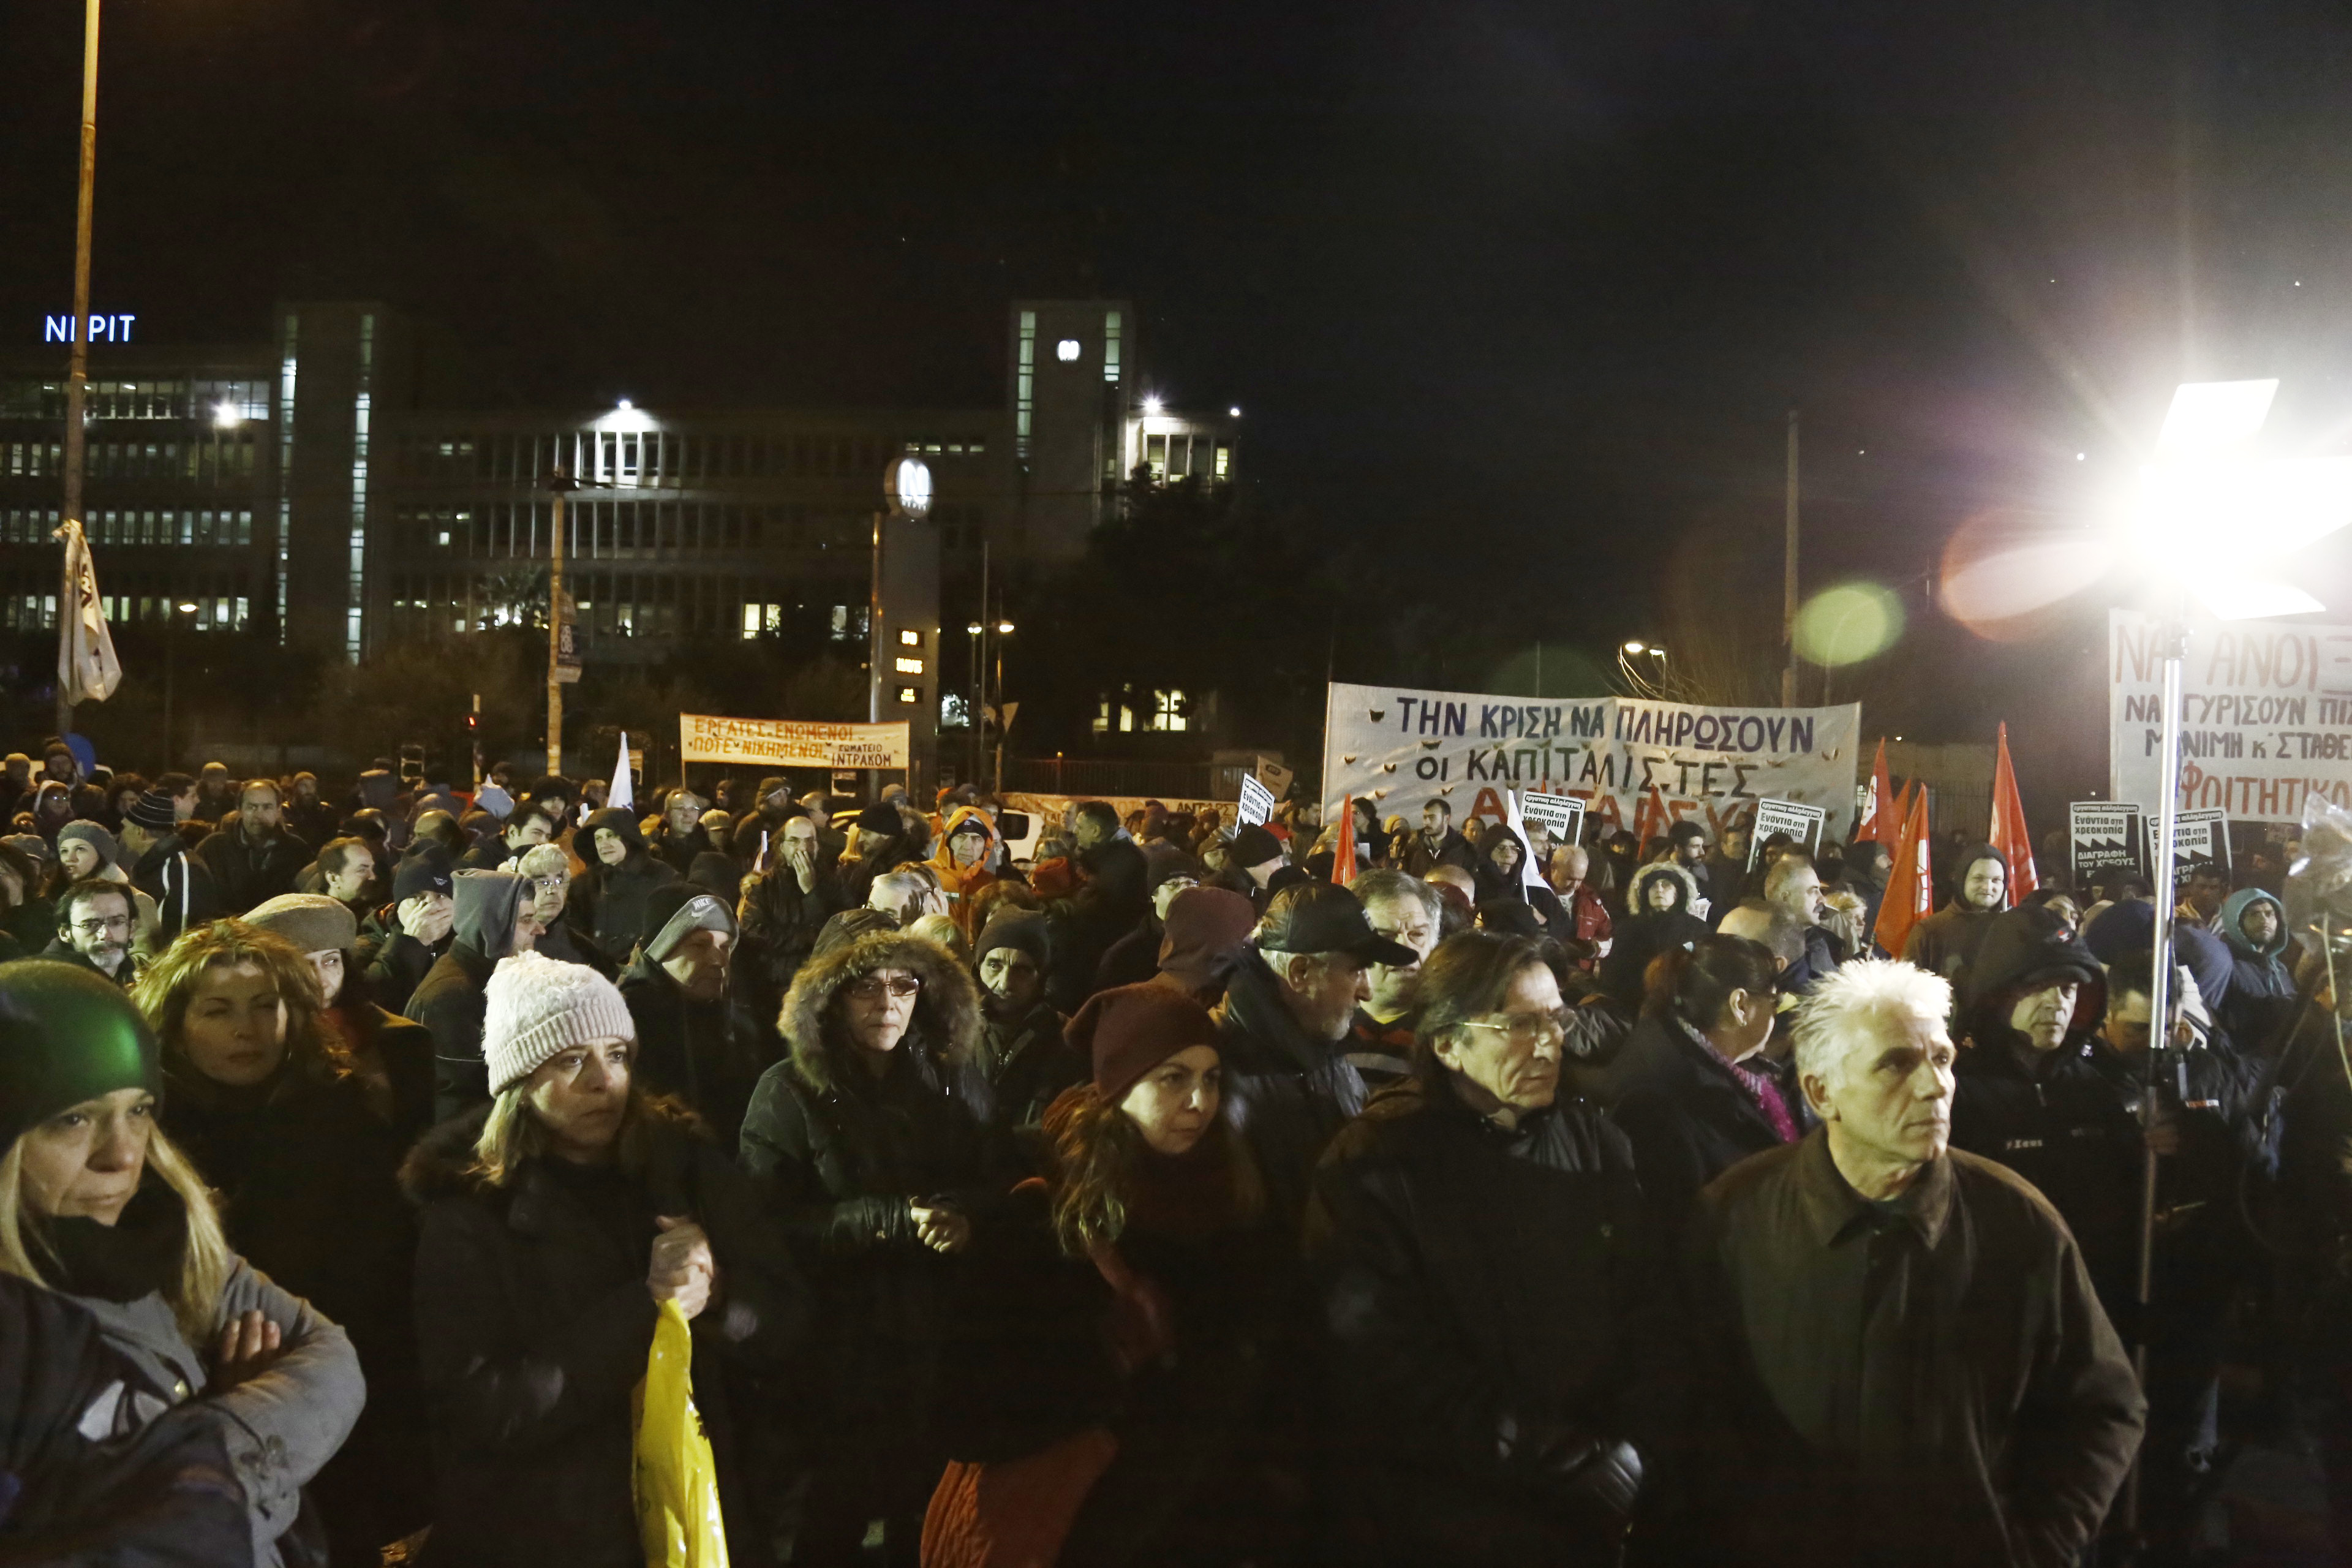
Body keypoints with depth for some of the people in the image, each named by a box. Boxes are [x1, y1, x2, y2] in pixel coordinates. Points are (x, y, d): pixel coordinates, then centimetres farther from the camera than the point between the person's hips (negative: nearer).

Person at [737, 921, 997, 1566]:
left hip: (937, 1343, 4)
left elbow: (997, 1191, 7)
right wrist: (896, 1219, -24)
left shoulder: (955, 1085, 4)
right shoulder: (790, 1091, -8)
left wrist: (962, 1217, -17)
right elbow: (770, 1224, -15)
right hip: (833, 1350, -3)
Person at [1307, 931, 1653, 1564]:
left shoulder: (1595, 1140, 9)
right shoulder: (1374, 1167, -7)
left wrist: (1638, 1449, -9)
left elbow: (1645, 1306, 8)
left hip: (1608, 1456, 4)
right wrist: (1585, 1465, -14)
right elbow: (1395, 1369, -12)